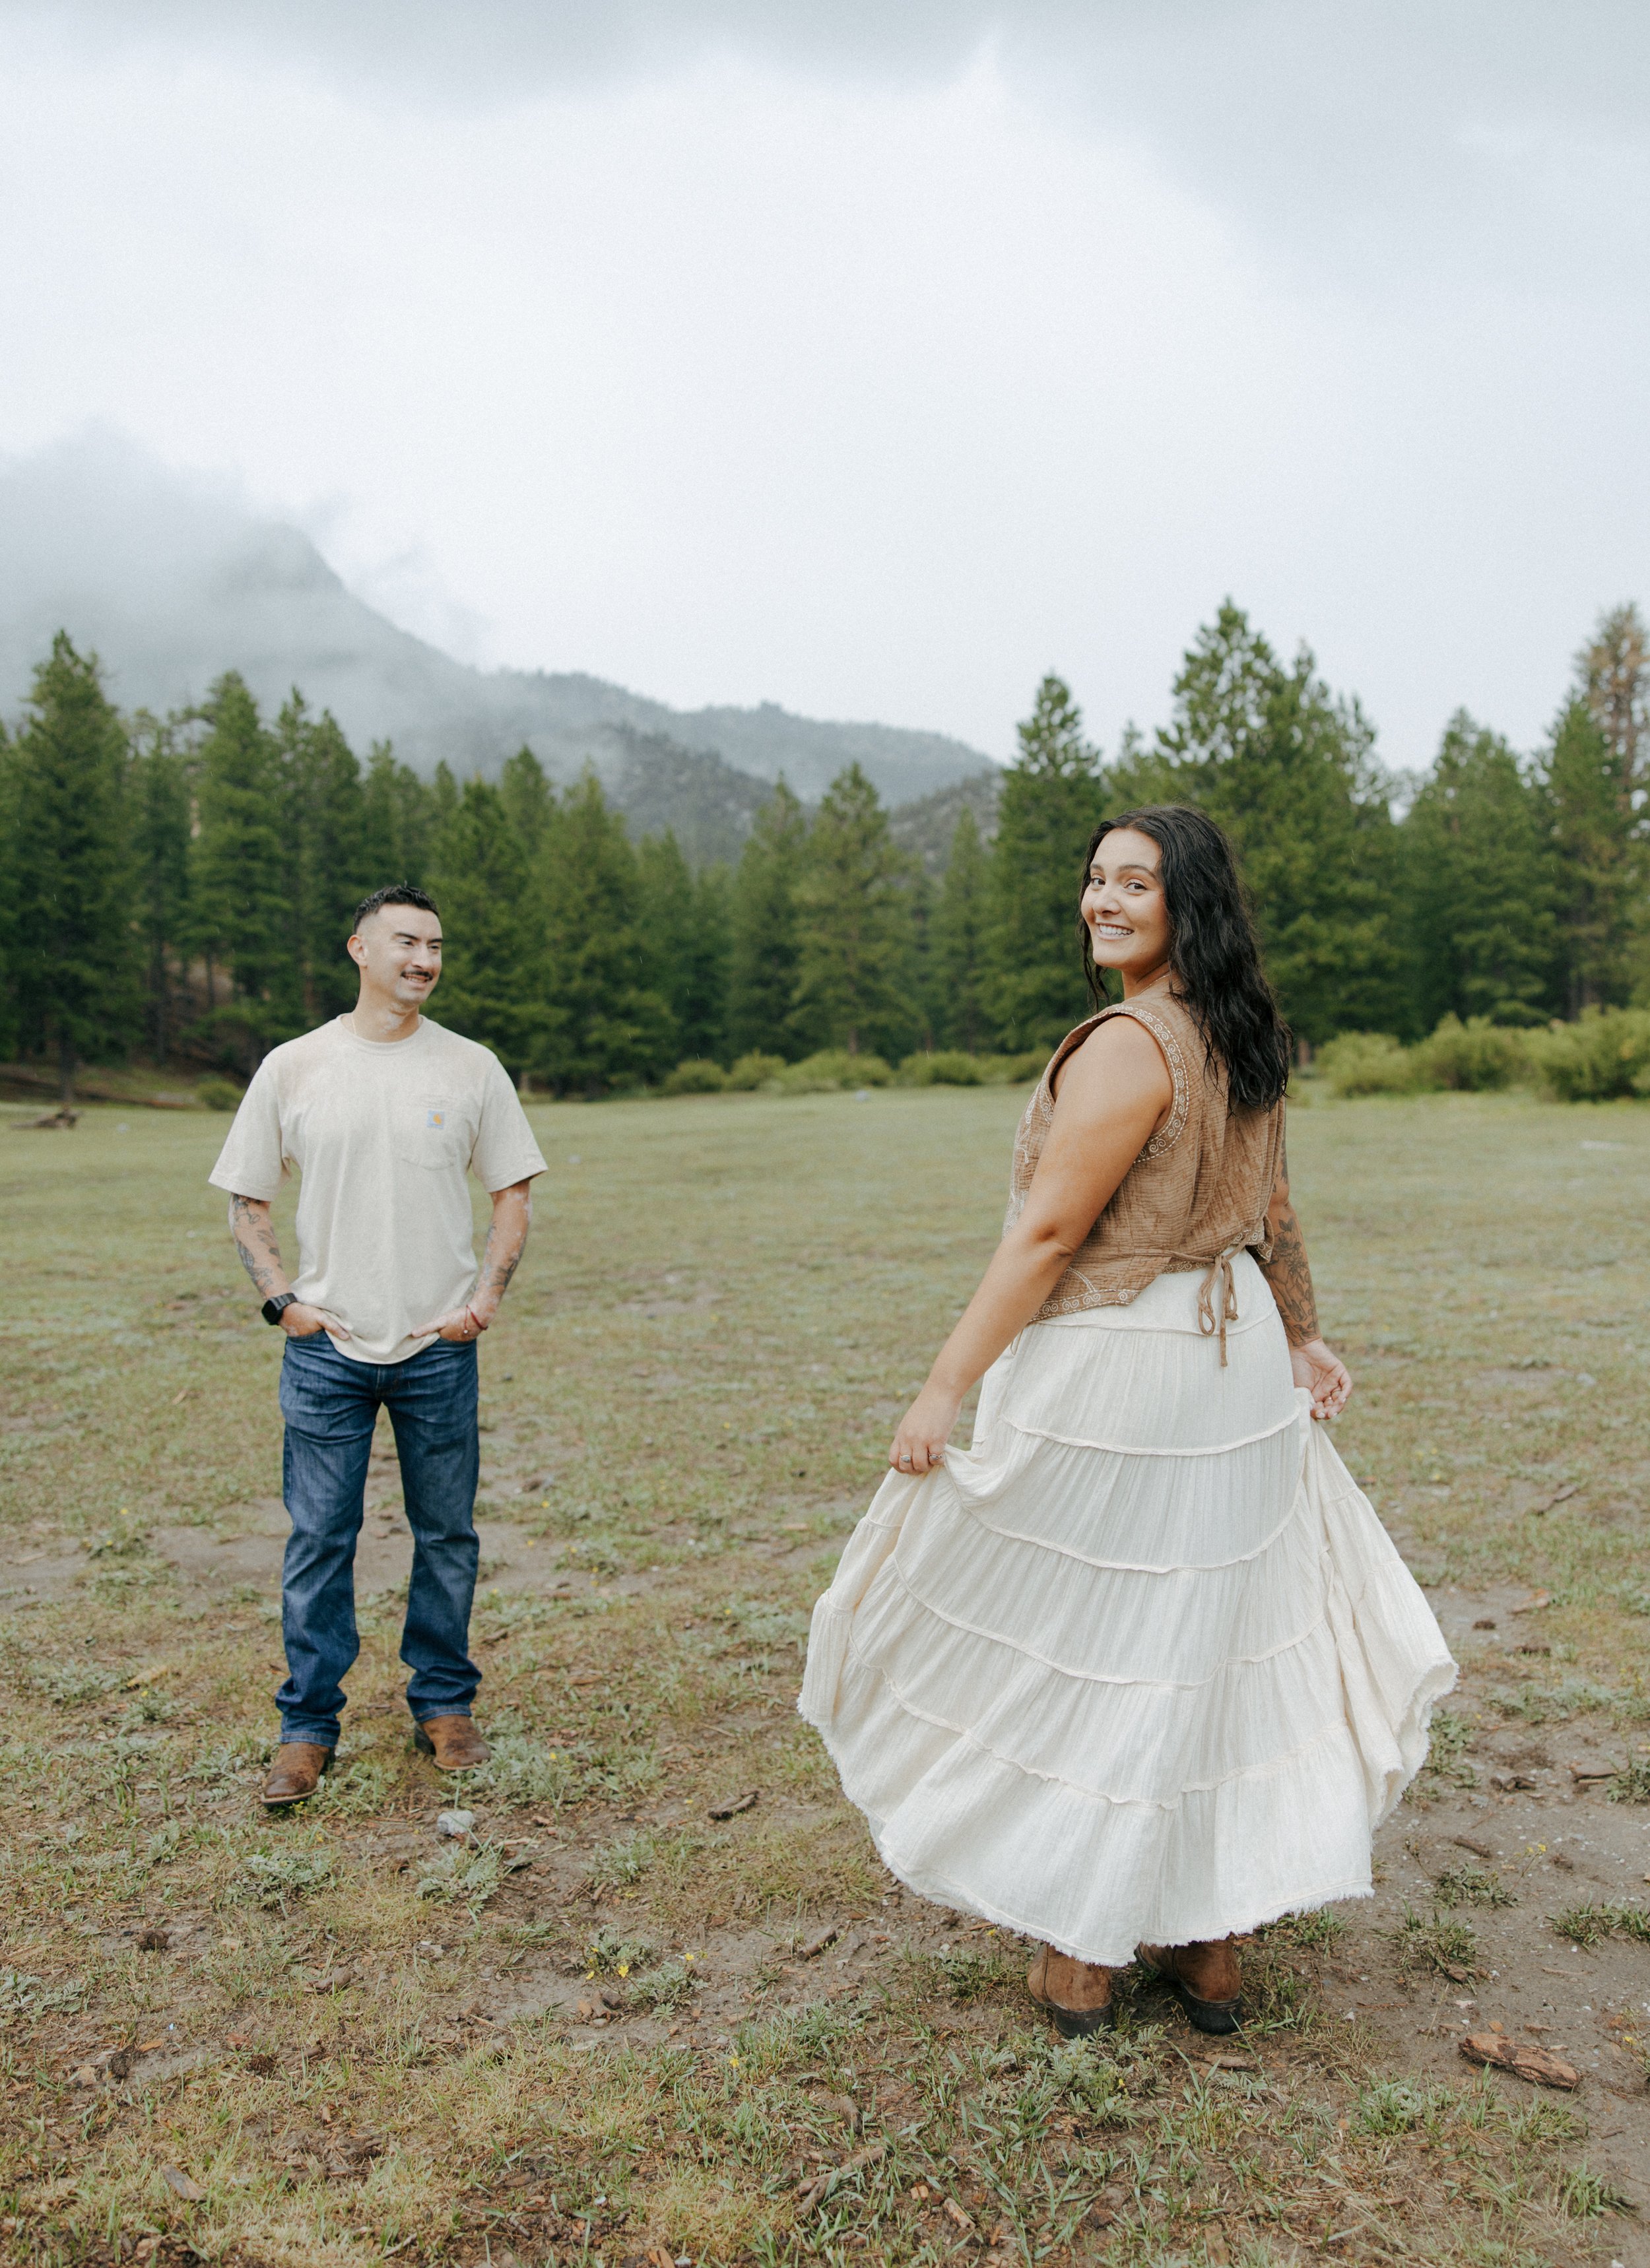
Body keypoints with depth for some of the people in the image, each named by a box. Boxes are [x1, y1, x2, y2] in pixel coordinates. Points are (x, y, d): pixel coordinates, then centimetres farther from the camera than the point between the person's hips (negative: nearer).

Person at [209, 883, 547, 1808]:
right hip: (327, 1349, 0)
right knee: (319, 1539, 4)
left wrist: (487, 1297, -4)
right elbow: (247, 1200, 9)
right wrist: (283, 1299, -3)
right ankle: (309, 1727, 18)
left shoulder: (471, 1068, 2)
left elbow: (514, 1192, 8)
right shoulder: (294, 1069, 2)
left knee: (448, 1536, 9)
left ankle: (444, 1704, 26)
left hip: (440, 1347, 1)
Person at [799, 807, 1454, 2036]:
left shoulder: (1128, 1045, -20)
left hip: (1110, 1370, -8)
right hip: (1235, 1358, 9)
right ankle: (1211, 1945, 30)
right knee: (1210, 1643, 16)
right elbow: (1273, 1213, 18)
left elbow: (1046, 1234, -22)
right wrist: (1303, 1338, 30)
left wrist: (945, 1391, -19)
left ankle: (1082, 1956, 21)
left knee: (1082, 1644, 7)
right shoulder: (1249, 1039, 8)